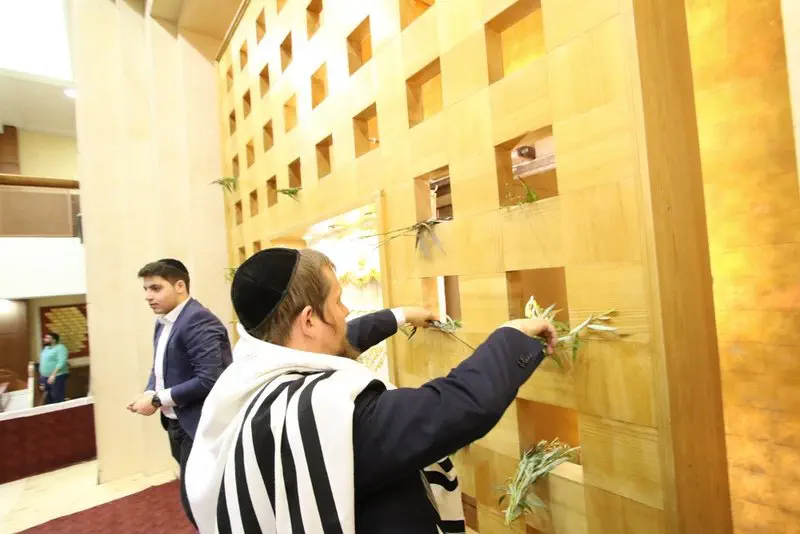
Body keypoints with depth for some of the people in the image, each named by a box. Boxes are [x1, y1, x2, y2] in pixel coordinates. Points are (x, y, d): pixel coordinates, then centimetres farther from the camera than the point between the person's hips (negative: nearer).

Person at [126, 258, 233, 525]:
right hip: (177, 423, 9)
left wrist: (158, 399, -19)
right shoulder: (163, 321, 8)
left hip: (199, 425, -9)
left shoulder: (198, 320, -22)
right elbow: (161, 366, 16)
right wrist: (149, 392, -4)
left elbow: (209, 380, -27)